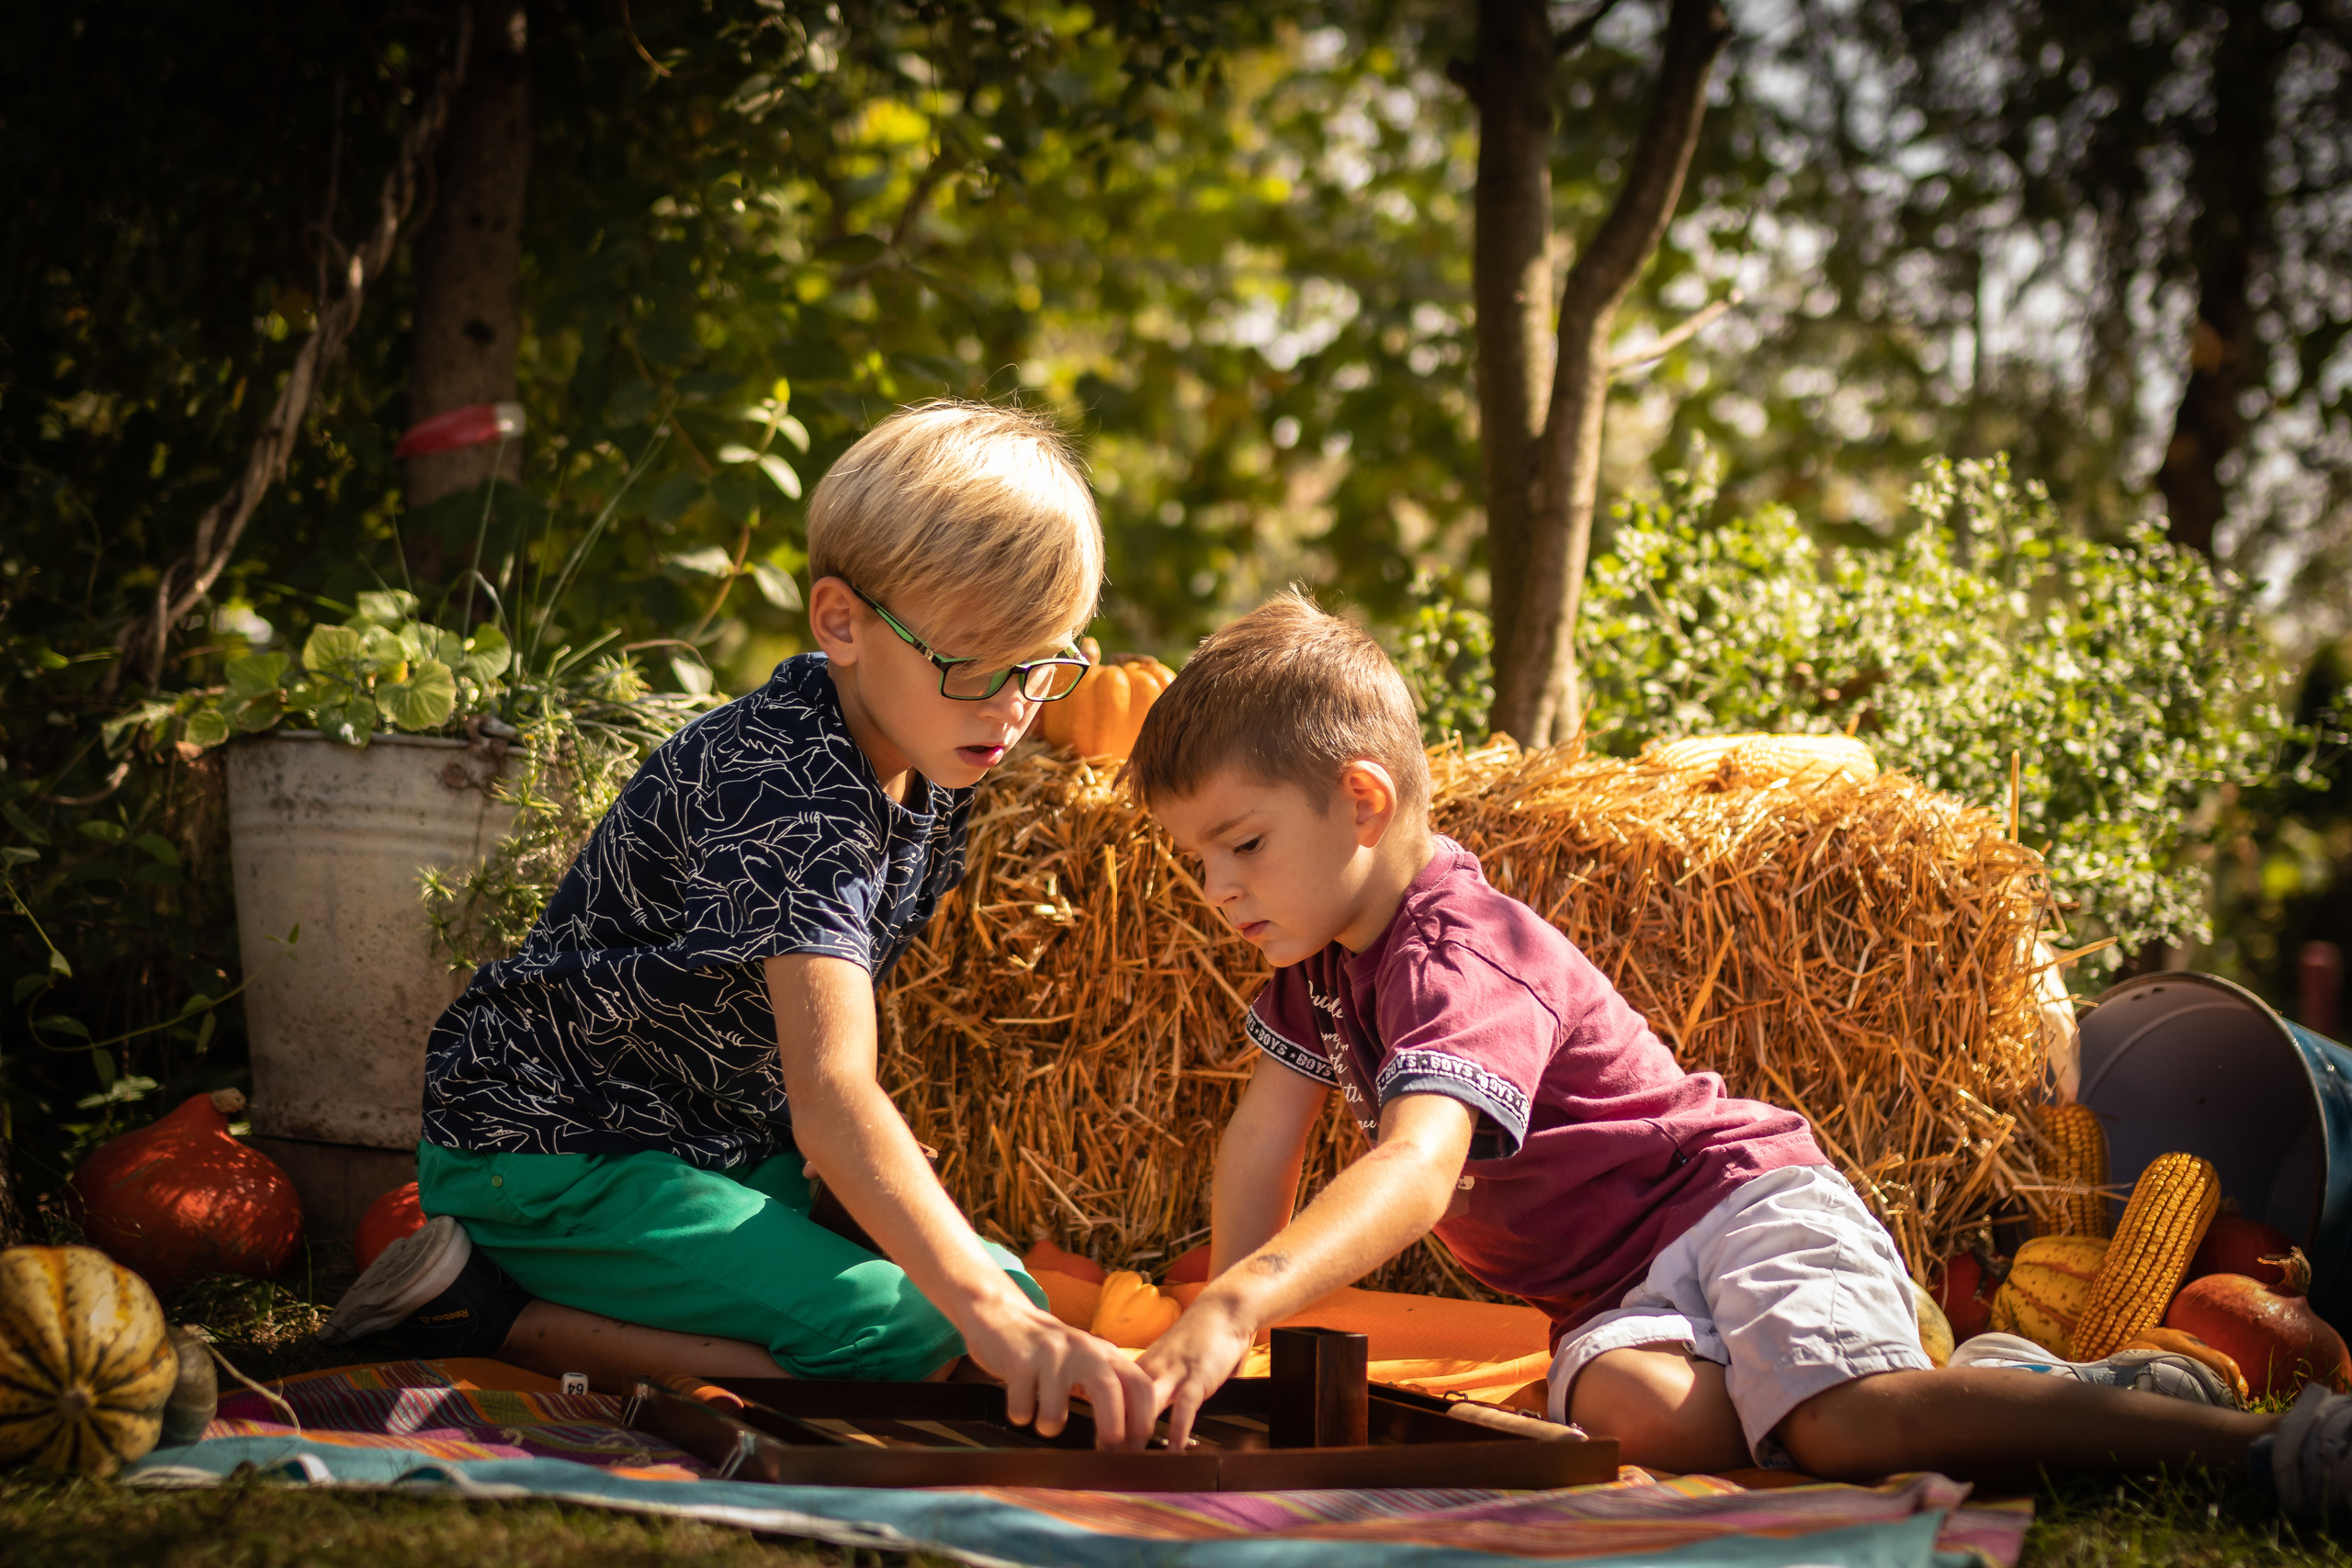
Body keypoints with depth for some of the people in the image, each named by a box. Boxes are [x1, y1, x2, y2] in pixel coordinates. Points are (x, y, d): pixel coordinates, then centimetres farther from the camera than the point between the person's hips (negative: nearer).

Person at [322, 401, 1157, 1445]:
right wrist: (984, 1311, -50)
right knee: (899, 1339, -25)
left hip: (724, 1142, 10)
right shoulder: (788, 788, -27)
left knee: (1014, 1301, -4)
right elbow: (831, 1093, -39)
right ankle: (491, 1318, -15)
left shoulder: (927, 765, 2)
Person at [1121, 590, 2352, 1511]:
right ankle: (1991, 1385, -14)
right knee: (1632, 1411, -30)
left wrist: (1238, 1301, -52)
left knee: (1845, 1424, -36)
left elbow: (1418, 1174, -39)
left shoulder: (1463, 962, -22)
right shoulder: (1329, 956, 10)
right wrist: (1225, 1338, 5)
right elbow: (1263, 1140, 14)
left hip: (1741, 1203, -7)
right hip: (1630, 1293, 8)